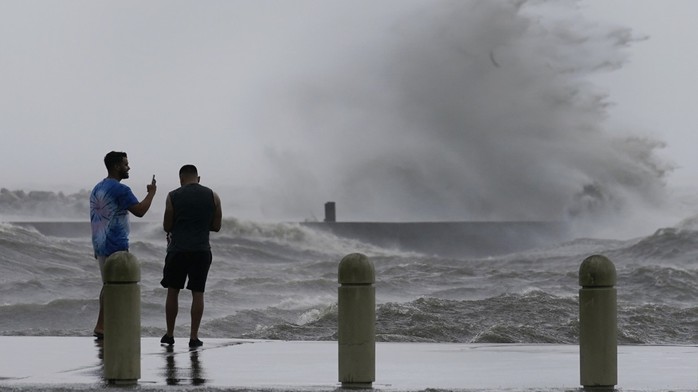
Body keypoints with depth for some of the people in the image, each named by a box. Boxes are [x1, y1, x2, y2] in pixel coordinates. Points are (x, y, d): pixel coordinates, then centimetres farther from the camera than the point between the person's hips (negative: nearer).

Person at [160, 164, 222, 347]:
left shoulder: (173, 196, -2)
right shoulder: (212, 196, 2)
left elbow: (167, 226, 3)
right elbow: (216, 226, 8)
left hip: (178, 250, -1)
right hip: (201, 250, 1)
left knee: (172, 292, 10)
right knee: (197, 294, 5)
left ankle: (169, 335, 13)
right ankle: (194, 337, 2)